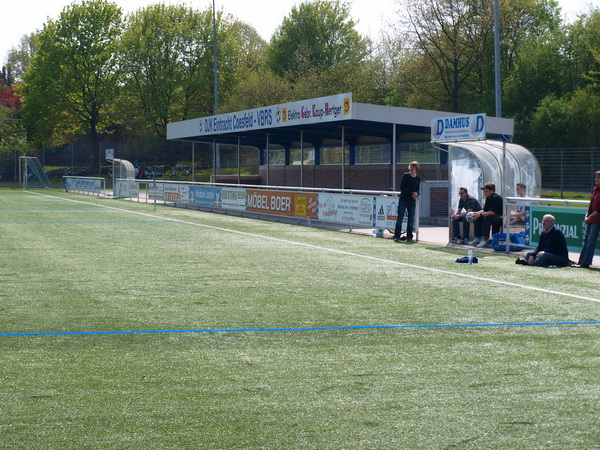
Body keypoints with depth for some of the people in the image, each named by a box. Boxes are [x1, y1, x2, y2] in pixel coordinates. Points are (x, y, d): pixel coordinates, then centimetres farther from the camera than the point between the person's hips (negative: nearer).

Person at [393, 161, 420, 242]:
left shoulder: (418, 178, 9)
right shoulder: (405, 176, -1)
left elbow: (418, 189, 14)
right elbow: (402, 187, -8)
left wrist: (416, 194, -10)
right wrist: (411, 193, -15)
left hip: (412, 201, 3)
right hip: (403, 199, -3)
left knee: (411, 220, 1)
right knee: (399, 218, -3)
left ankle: (409, 237, 5)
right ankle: (396, 236, 1)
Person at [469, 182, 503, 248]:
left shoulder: (496, 198, -19)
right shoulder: (488, 198, 10)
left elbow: (493, 212, -26)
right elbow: (485, 210, 12)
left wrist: (480, 214, -27)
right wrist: (477, 213, -6)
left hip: (500, 217, -10)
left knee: (487, 217, -33)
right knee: (477, 218, 1)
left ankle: (485, 239, -34)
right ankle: (478, 238, 0)